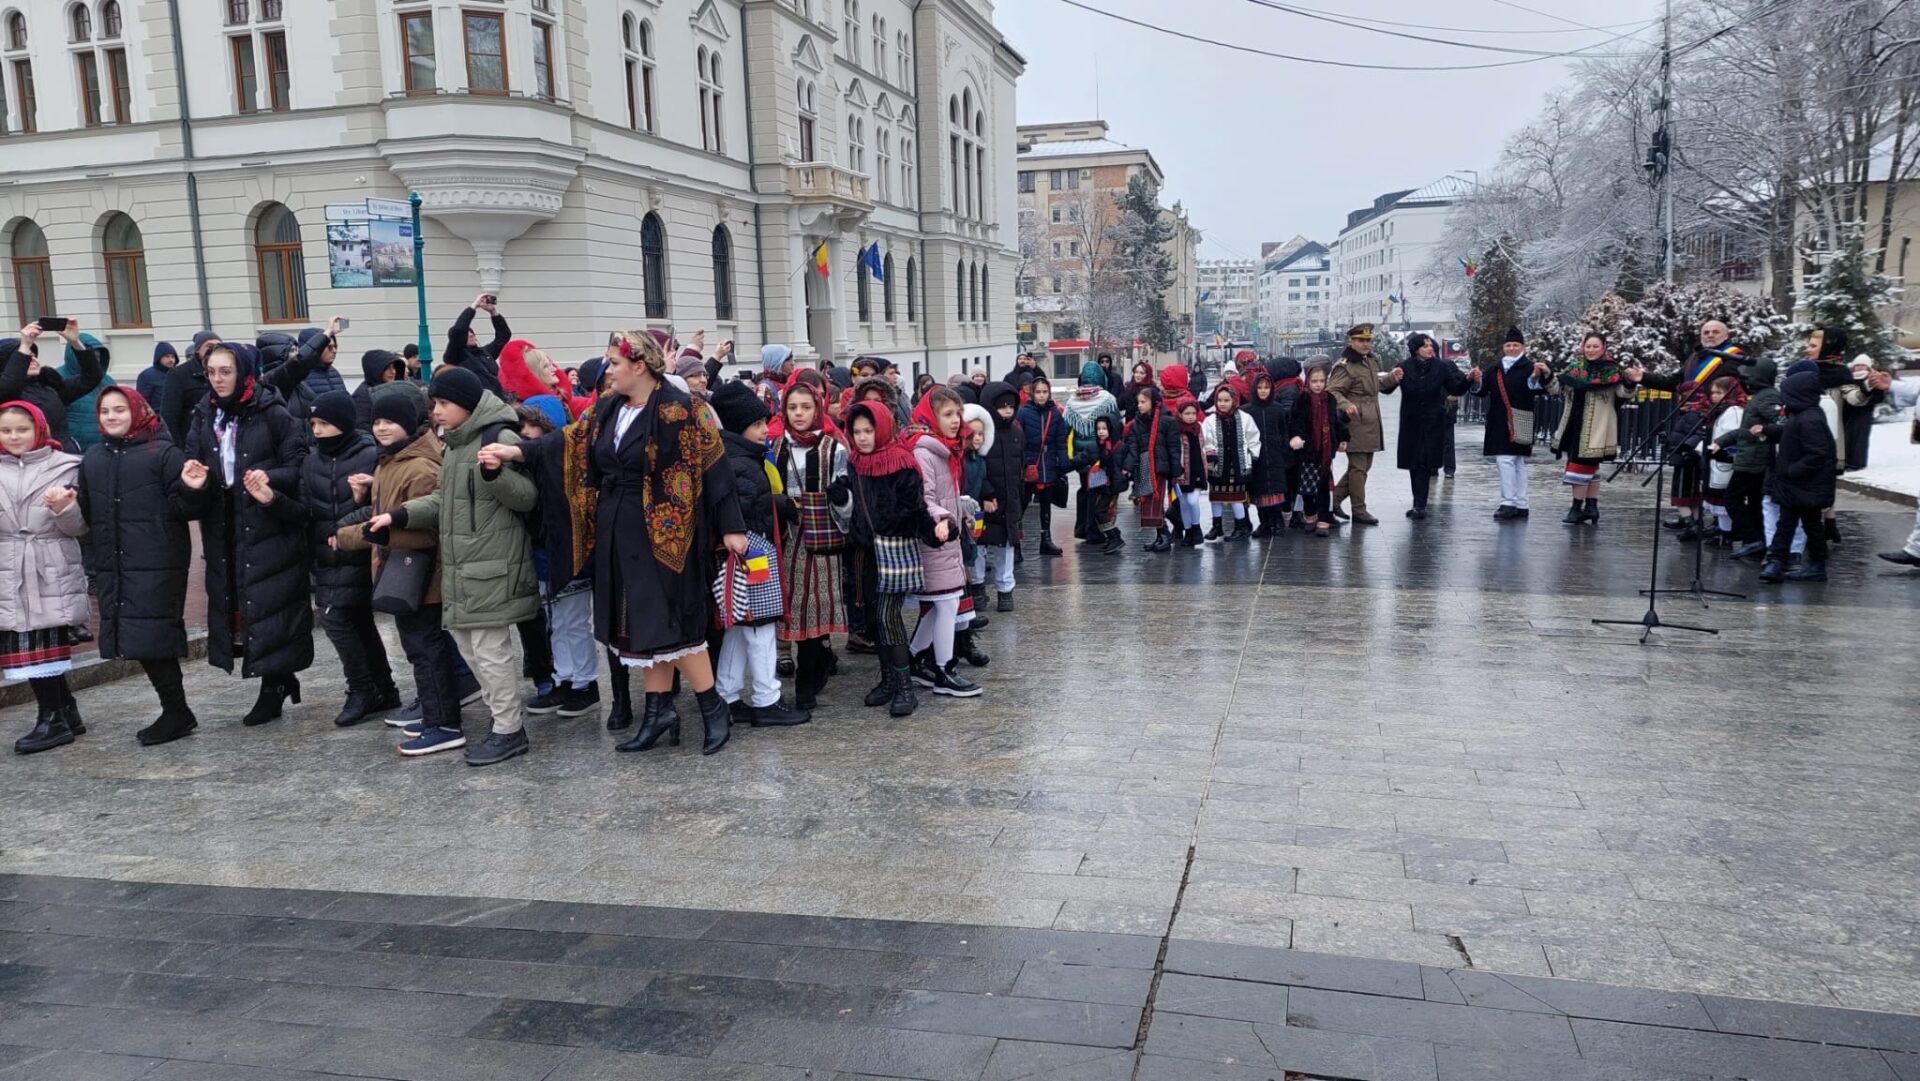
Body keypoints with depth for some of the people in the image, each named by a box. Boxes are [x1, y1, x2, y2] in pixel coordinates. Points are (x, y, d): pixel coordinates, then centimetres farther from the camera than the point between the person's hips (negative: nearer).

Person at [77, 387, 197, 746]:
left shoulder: (164, 453, -4)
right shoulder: (92, 458, 15)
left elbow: (183, 505, -8)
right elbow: (86, 511, 17)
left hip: (156, 564, -6)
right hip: (112, 565, 6)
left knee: (151, 636, -7)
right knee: (138, 639, 7)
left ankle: (176, 711, 5)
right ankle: (175, 711, 17)